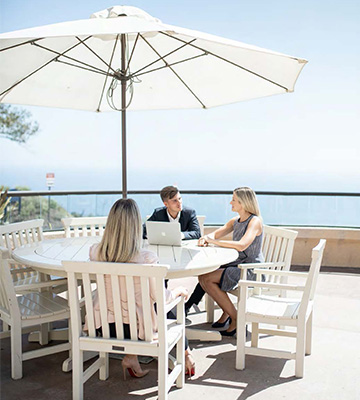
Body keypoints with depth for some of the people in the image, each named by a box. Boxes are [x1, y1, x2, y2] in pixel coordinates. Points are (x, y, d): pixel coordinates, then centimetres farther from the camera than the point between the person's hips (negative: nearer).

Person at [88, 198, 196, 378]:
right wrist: (179, 290, 6)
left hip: (104, 326, 4)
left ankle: (131, 357, 26)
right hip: (135, 328, -3)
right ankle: (185, 353, 43)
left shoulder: (95, 252, -13)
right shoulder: (146, 259, -26)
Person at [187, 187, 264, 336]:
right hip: (239, 264, 8)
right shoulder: (235, 221, 11)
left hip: (252, 269, -8)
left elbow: (241, 245, -31)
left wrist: (215, 242, -26)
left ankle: (236, 319, -8)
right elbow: (215, 234, 13)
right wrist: (206, 239, -11)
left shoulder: (255, 221, -15)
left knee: (207, 279, -19)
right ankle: (226, 314, 6)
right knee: (203, 276, -6)